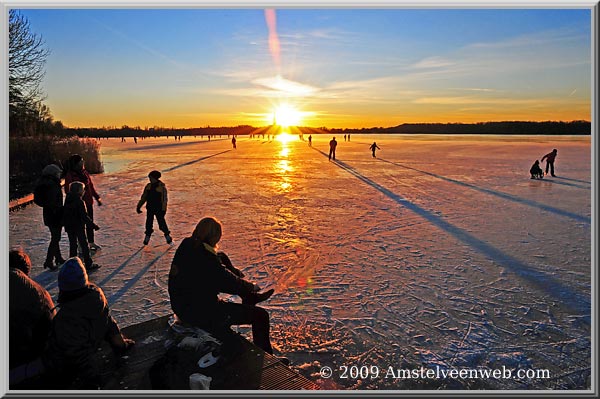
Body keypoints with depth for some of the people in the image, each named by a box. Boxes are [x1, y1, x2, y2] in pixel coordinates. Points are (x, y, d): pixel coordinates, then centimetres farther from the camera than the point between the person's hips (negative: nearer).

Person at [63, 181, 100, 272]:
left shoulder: (67, 200, 3)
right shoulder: (79, 202, -19)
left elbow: (64, 214, 11)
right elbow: (84, 217, -21)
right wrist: (94, 225, -16)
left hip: (69, 227, 7)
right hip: (79, 227, -7)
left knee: (72, 245, 15)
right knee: (84, 245, 2)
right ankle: (89, 264, 7)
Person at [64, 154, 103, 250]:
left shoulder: (85, 173, 7)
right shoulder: (70, 175, -11)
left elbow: (91, 186, 14)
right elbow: (68, 191, -13)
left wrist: (97, 197, 12)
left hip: (88, 202, 6)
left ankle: (91, 242, 28)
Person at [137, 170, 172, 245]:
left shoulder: (162, 187, -11)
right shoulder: (148, 186, 5)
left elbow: (164, 199, -12)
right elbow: (143, 197, 12)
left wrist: (163, 209, -17)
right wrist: (139, 206, 10)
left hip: (159, 209, -5)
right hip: (150, 208, 5)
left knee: (161, 222, 0)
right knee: (149, 222, 7)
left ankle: (167, 235, 17)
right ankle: (147, 236, 22)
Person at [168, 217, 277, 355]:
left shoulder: (185, 246, -3)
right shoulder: (205, 258, -28)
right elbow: (229, 282, -18)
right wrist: (252, 286, 0)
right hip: (202, 315, -9)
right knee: (261, 315, -3)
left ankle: (251, 297, 41)